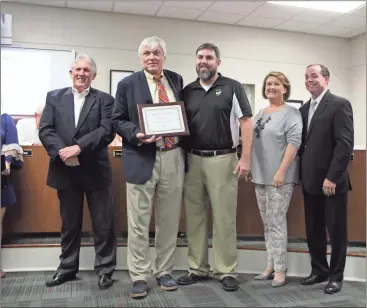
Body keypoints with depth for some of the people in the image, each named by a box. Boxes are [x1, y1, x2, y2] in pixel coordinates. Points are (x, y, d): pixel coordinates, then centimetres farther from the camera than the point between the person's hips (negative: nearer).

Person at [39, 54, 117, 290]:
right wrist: (62, 151, -18)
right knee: (69, 223, 15)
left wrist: (79, 147, -22)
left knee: (103, 223, 5)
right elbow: (45, 130, 0)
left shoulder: (105, 99, 2)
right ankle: (67, 268, 30)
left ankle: (105, 269, 19)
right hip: (65, 171, 3)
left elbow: (107, 131, -12)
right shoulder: (54, 97, 9)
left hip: (95, 170, -2)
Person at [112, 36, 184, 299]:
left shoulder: (177, 80, 11)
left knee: (169, 220, 11)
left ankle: (164, 272, 27)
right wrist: (136, 135, -17)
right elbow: (118, 120, 1)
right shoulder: (127, 84, 1)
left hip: (173, 158, 3)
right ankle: (139, 276, 18)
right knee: (139, 222, 3)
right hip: (142, 159, -3)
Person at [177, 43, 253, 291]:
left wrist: (245, 158, -11)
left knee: (224, 217, 3)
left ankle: (227, 271, 16)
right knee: (194, 216, 9)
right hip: (192, 160, 4)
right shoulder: (187, 91, 12)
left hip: (223, 160, -4)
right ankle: (197, 268, 22)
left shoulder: (232, 87, 1)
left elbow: (246, 123, -3)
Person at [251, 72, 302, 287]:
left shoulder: (291, 113, -5)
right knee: (267, 223, 12)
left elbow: (294, 142, -14)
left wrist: (281, 171, -20)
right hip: (260, 176, 7)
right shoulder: (261, 113, 15)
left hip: (279, 177, -7)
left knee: (277, 222, -4)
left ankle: (280, 270, 7)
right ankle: (271, 265, 22)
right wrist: (247, 165, 11)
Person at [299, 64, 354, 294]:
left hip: (332, 181, -6)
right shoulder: (304, 109, 14)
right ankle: (319, 270, 28)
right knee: (313, 230, 12)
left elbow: (346, 143, -15)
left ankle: (336, 276, 22)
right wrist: (302, 175, 5)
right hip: (311, 181, 6)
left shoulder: (340, 104, -7)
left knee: (336, 230, 7)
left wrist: (332, 177, -20)